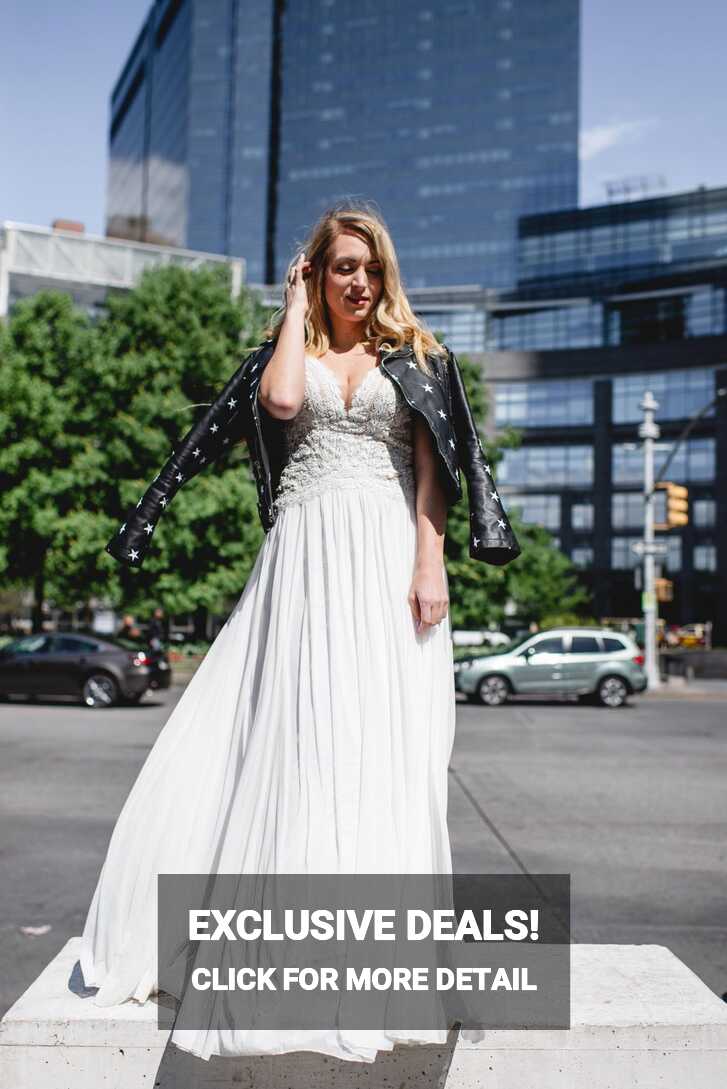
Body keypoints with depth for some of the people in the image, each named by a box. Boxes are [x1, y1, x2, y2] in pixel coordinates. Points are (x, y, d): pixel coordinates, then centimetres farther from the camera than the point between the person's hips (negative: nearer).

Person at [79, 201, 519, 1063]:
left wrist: (430, 565, -9)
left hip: (388, 552, -1)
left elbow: (431, 468, 4)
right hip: (303, 552, 1)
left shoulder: (413, 352, 13)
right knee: (293, 735, -2)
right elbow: (280, 400, -8)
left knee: (382, 742, -3)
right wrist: (296, 306, 5)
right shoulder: (293, 348, 16)